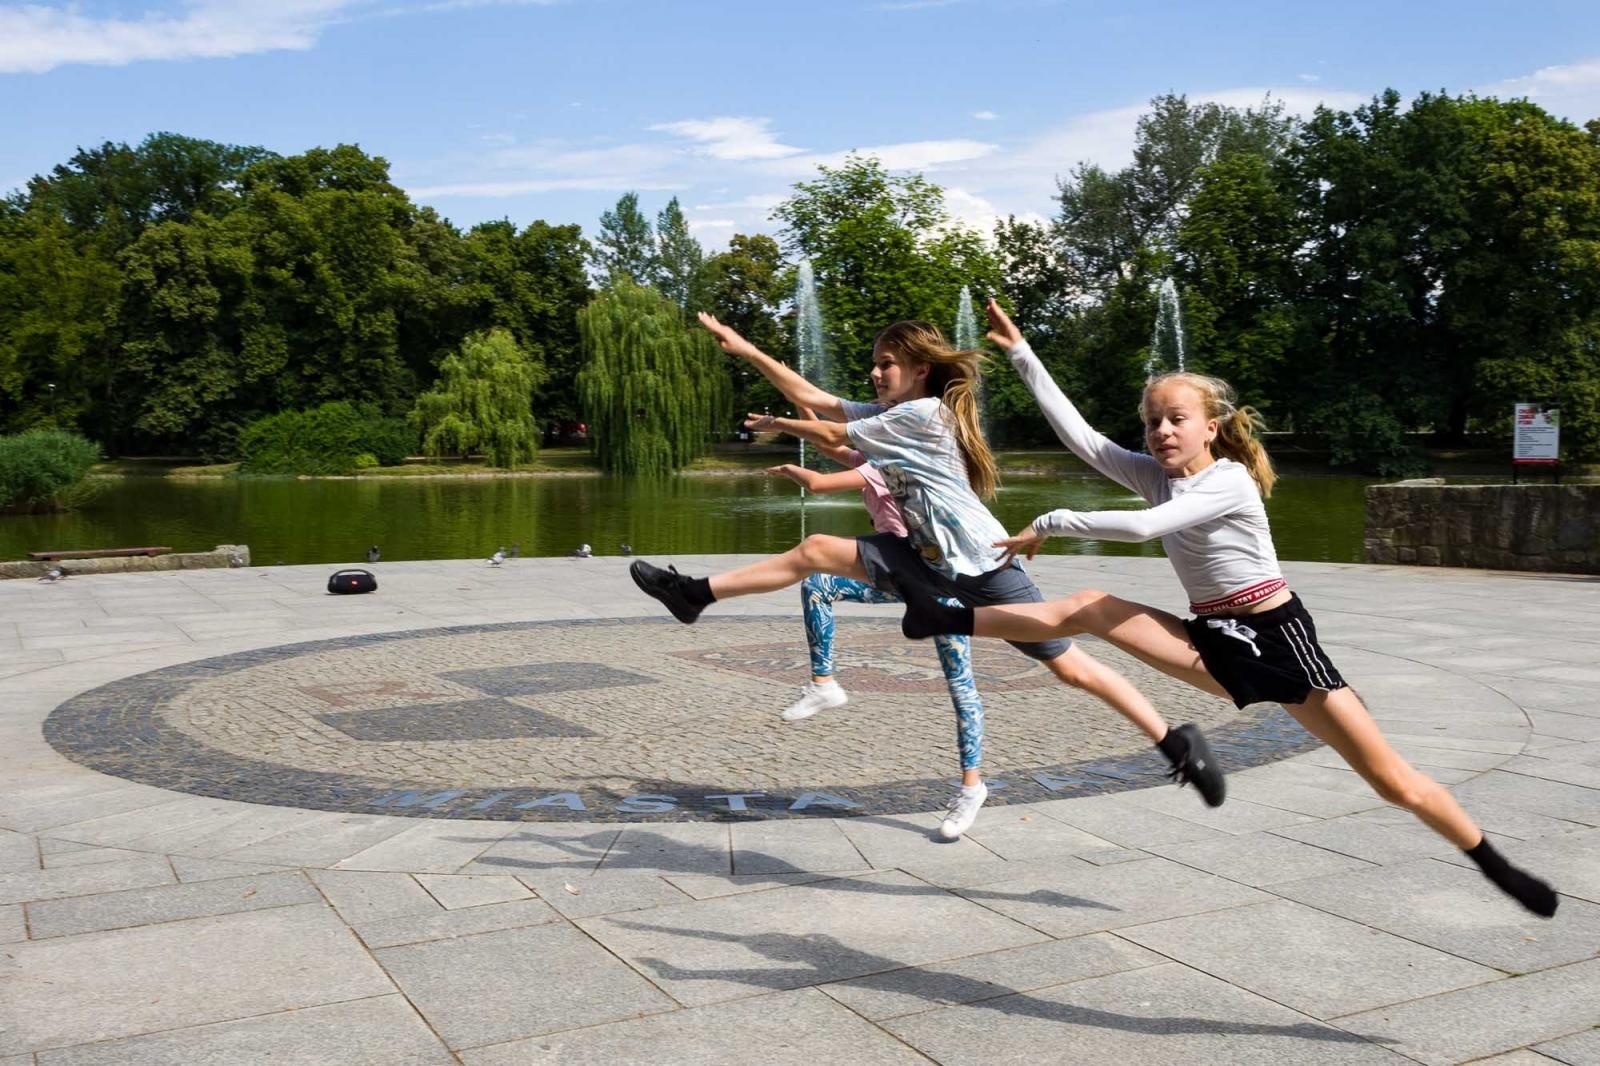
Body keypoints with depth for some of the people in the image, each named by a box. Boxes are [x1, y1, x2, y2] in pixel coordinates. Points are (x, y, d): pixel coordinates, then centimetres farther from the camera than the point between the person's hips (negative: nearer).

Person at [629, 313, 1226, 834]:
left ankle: (1177, 744, 4)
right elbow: (812, 397, 12)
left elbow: (832, 437, -7)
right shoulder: (893, 414, 11)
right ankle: (696, 595, 4)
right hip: (929, 559, 8)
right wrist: (746, 350, 11)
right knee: (816, 551, 0)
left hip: (980, 566, -8)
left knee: (1068, 666, -6)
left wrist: (777, 425, 10)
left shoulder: (922, 413, -15)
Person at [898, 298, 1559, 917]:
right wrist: (1020, 353, -8)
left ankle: (1496, 867, 15)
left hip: (1279, 641, -5)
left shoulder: (1230, 481, -16)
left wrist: (1049, 524, -23)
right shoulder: (1155, 475, 3)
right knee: (1089, 610, -10)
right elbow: (1078, 436, -5)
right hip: (1215, 645, 5)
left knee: (1393, 781, -4)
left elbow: (1143, 527, -30)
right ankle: (949, 619, -8)